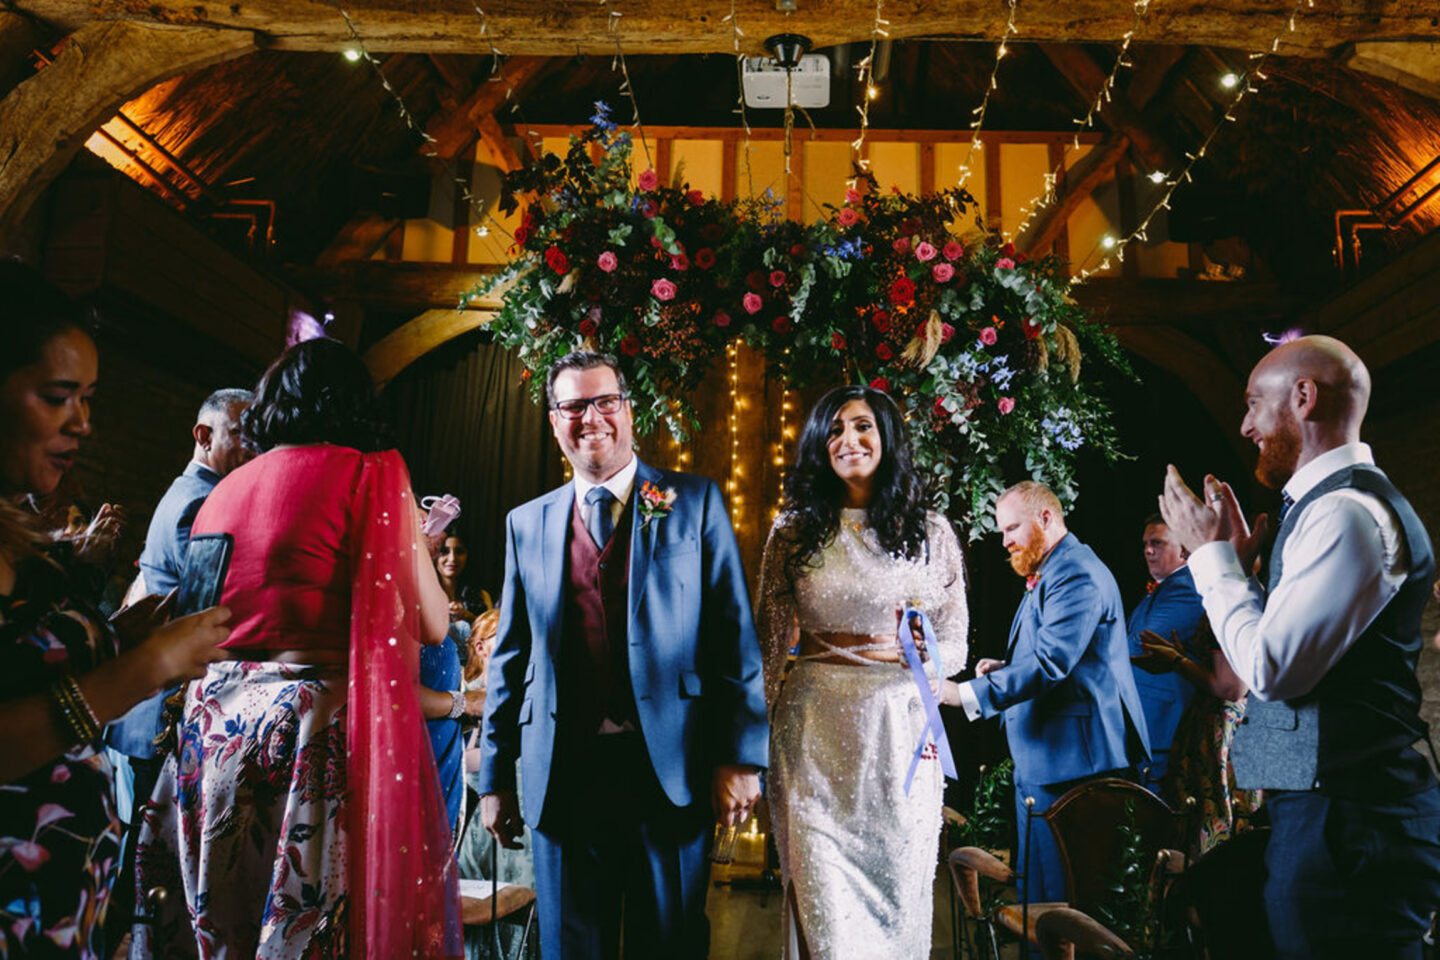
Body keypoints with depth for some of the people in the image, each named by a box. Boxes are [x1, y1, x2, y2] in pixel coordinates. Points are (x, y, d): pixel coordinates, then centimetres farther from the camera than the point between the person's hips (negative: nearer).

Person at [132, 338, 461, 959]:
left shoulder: (225, 488, 10)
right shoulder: (368, 471, -6)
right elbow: (431, 623, -8)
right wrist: (418, 545, 11)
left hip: (215, 719, 6)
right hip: (318, 724, -6)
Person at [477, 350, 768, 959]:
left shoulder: (695, 503, 3)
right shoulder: (526, 524, 11)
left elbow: (735, 635, -2)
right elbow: (510, 658, 13)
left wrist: (741, 757, -8)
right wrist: (495, 778, 10)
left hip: (669, 770, -2)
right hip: (563, 777, 2)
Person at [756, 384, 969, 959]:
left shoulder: (931, 532, 6)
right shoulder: (794, 531, 5)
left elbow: (957, 643, 8)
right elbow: (769, 640, 6)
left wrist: (925, 653, -15)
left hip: (901, 731, 1)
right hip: (815, 731, -1)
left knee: (897, 890, 8)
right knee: (823, 895, 0)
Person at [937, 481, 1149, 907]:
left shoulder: (1077, 575, -16)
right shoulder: (1046, 575, 19)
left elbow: (1052, 661, -27)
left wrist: (966, 694, -29)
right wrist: (1007, 668, 8)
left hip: (1070, 760, -11)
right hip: (1039, 761, 11)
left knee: (1059, 895, -5)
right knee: (1035, 888, 14)